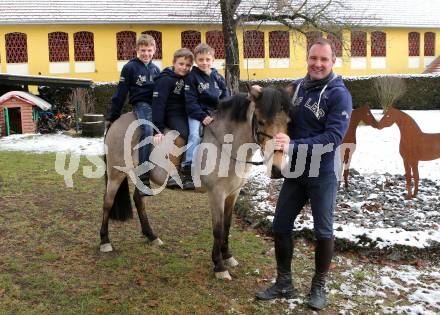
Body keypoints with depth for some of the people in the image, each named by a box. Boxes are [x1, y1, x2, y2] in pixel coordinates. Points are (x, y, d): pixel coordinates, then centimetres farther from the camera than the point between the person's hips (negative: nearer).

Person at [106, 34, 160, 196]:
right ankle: (144, 179, -35)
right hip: (141, 105, -7)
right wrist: (112, 116, 2)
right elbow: (121, 93, 2)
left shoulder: (155, 69, 19)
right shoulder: (130, 67, 3)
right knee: (147, 130, -32)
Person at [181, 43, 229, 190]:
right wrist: (203, 116, -20)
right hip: (197, 113, -4)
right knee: (195, 136, -27)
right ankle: (187, 172, -24)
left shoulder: (218, 77, 10)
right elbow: (190, 102, -9)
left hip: (216, 113, 5)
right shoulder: (192, 77, -3)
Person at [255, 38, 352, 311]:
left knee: (323, 232, 9)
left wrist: (293, 145, -32)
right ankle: (284, 284, 26)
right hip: (295, 172, 6)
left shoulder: (339, 94, -13)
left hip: (323, 175, -6)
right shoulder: (298, 87, 4)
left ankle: (319, 287, 27)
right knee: (281, 227, 10)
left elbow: (334, 136, -23)